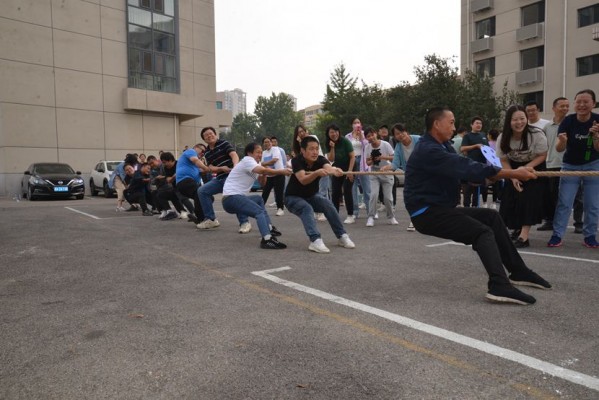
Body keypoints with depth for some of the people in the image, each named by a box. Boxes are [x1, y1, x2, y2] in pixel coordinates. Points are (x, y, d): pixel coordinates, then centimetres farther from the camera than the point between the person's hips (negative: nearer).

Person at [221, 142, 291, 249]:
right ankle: (267, 239, -40)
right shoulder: (247, 160, -8)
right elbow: (263, 170, -28)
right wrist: (282, 171, -25)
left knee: (259, 199, 29)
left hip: (237, 197, 11)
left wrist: (264, 175, -2)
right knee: (259, 211, -24)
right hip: (231, 198, -11)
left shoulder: (253, 165, 20)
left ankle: (268, 228, 24)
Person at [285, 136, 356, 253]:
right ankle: (315, 241, -43)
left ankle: (342, 236, -15)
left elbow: (328, 167, -40)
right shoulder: (297, 161, -24)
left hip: (311, 196, 4)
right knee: (307, 208, -34)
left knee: (327, 203, -24)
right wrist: (317, 173, -59)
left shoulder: (320, 160, -16)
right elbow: (303, 180, -40)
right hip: (293, 197, -3)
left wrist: (334, 170, -64)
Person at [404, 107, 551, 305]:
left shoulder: (442, 145, 13)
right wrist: (514, 173, -23)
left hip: (440, 208, 10)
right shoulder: (428, 150, -21)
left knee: (492, 216, 10)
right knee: (482, 232, -22)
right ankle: (500, 286, -31)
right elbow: (466, 168, -26)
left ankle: (518, 271, 15)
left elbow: (463, 168, 6)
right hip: (426, 213, -10)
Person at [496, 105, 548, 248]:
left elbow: (542, 155, -15)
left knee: (529, 198, -16)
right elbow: (503, 160, -7)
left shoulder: (537, 134, -25)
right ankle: (517, 228, 21)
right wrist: (513, 177, -18)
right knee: (510, 199, -3)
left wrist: (526, 168, -29)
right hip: (514, 168, 3)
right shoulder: (502, 138, -18)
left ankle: (524, 236, -17)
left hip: (534, 168, -3)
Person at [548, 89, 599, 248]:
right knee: (564, 202, -4)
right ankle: (557, 235, 0)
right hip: (570, 166, -1)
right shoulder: (568, 121, -16)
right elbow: (559, 149, -20)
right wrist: (562, 141, -42)